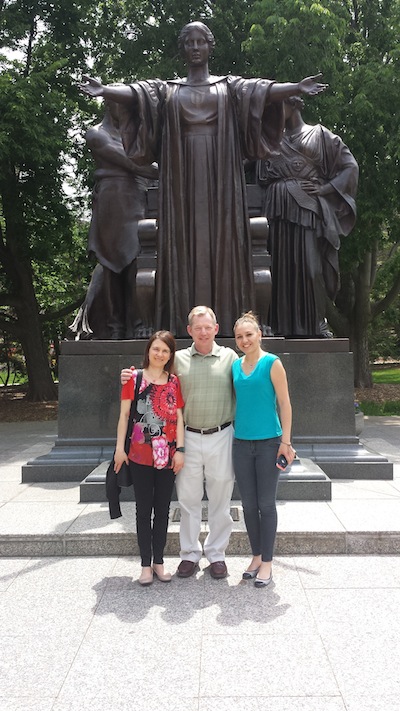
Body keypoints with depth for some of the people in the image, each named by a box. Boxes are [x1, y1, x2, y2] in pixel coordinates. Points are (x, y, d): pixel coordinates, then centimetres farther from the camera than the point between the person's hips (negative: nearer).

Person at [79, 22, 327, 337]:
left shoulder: (229, 86, 14)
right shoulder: (168, 89, 15)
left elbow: (266, 91, -1)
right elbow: (134, 93, -2)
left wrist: (297, 88, -18)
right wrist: (103, 90, -20)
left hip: (219, 172, 0)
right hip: (183, 172, 1)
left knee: (222, 236, -6)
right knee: (184, 238, -6)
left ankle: (225, 318, -6)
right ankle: (186, 319, -6)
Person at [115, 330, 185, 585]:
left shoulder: (174, 382, 6)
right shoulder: (134, 378, 0)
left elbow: (179, 418, 5)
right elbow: (125, 414, -1)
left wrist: (180, 449, -2)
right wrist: (120, 447, -5)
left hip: (167, 456, 2)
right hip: (140, 455, -2)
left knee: (163, 509, 10)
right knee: (144, 509, 6)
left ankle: (159, 561, 22)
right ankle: (146, 564, 16)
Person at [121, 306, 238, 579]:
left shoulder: (230, 357, 3)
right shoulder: (178, 359, 5)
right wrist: (132, 379, -4)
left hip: (221, 437, -1)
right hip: (189, 438, 1)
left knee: (220, 500, 9)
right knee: (188, 498, 9)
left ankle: (217, 554, 25)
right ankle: (190, 554, 25)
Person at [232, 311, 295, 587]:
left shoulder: (272, 363, -7)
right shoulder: (235, 366, 7)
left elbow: (284, 403, -7)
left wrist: (286, 442, -10)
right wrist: (232, 433, 11)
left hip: (268, 442, -4)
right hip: (242, 442, 5)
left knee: (266, 504, 3)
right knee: (249, 504, 11)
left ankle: (267, 563, 16)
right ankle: (256, 556, 26)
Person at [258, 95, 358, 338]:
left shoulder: (318, 134, 11)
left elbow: (351, 166, 7)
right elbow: (263, 179, 24)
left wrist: (324, 188, -5)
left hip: (306, 208, -4)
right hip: (279, 209, 4)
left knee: (309, 264, -10)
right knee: (282, 265, -3)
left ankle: (314, 325, -5)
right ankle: (285, 326, -1)